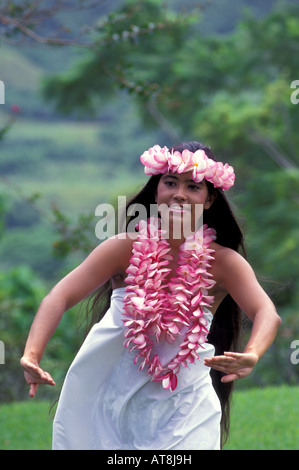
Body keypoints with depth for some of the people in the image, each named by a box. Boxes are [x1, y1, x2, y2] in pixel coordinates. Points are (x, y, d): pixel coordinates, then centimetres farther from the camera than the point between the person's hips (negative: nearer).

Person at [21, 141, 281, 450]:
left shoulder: (222, 262, -7)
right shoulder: (127, 248, -8)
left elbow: (266, 314, -21)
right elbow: (62, 297, -14)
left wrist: (251, 355, -44)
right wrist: (32, 355, -31)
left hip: (183, 412, 0)